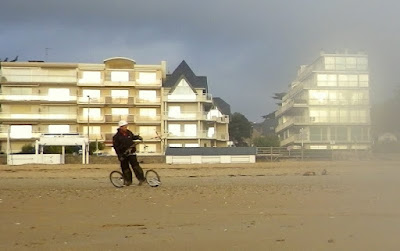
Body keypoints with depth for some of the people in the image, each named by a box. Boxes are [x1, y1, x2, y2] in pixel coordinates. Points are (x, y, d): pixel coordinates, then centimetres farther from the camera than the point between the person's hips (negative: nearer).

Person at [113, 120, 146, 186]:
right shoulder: (116, 136, -7)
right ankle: (128, 181, 17)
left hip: (131, 153, 2)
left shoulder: (129, 133, 5)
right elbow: (116, 147, -8)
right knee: (125, 168, 5)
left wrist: (138, 137, 7)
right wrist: (120, 156, -14)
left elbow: (133, 137, 28)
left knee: (135, 165, -10)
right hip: (123, 154, -1)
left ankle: (141, 178, -8)